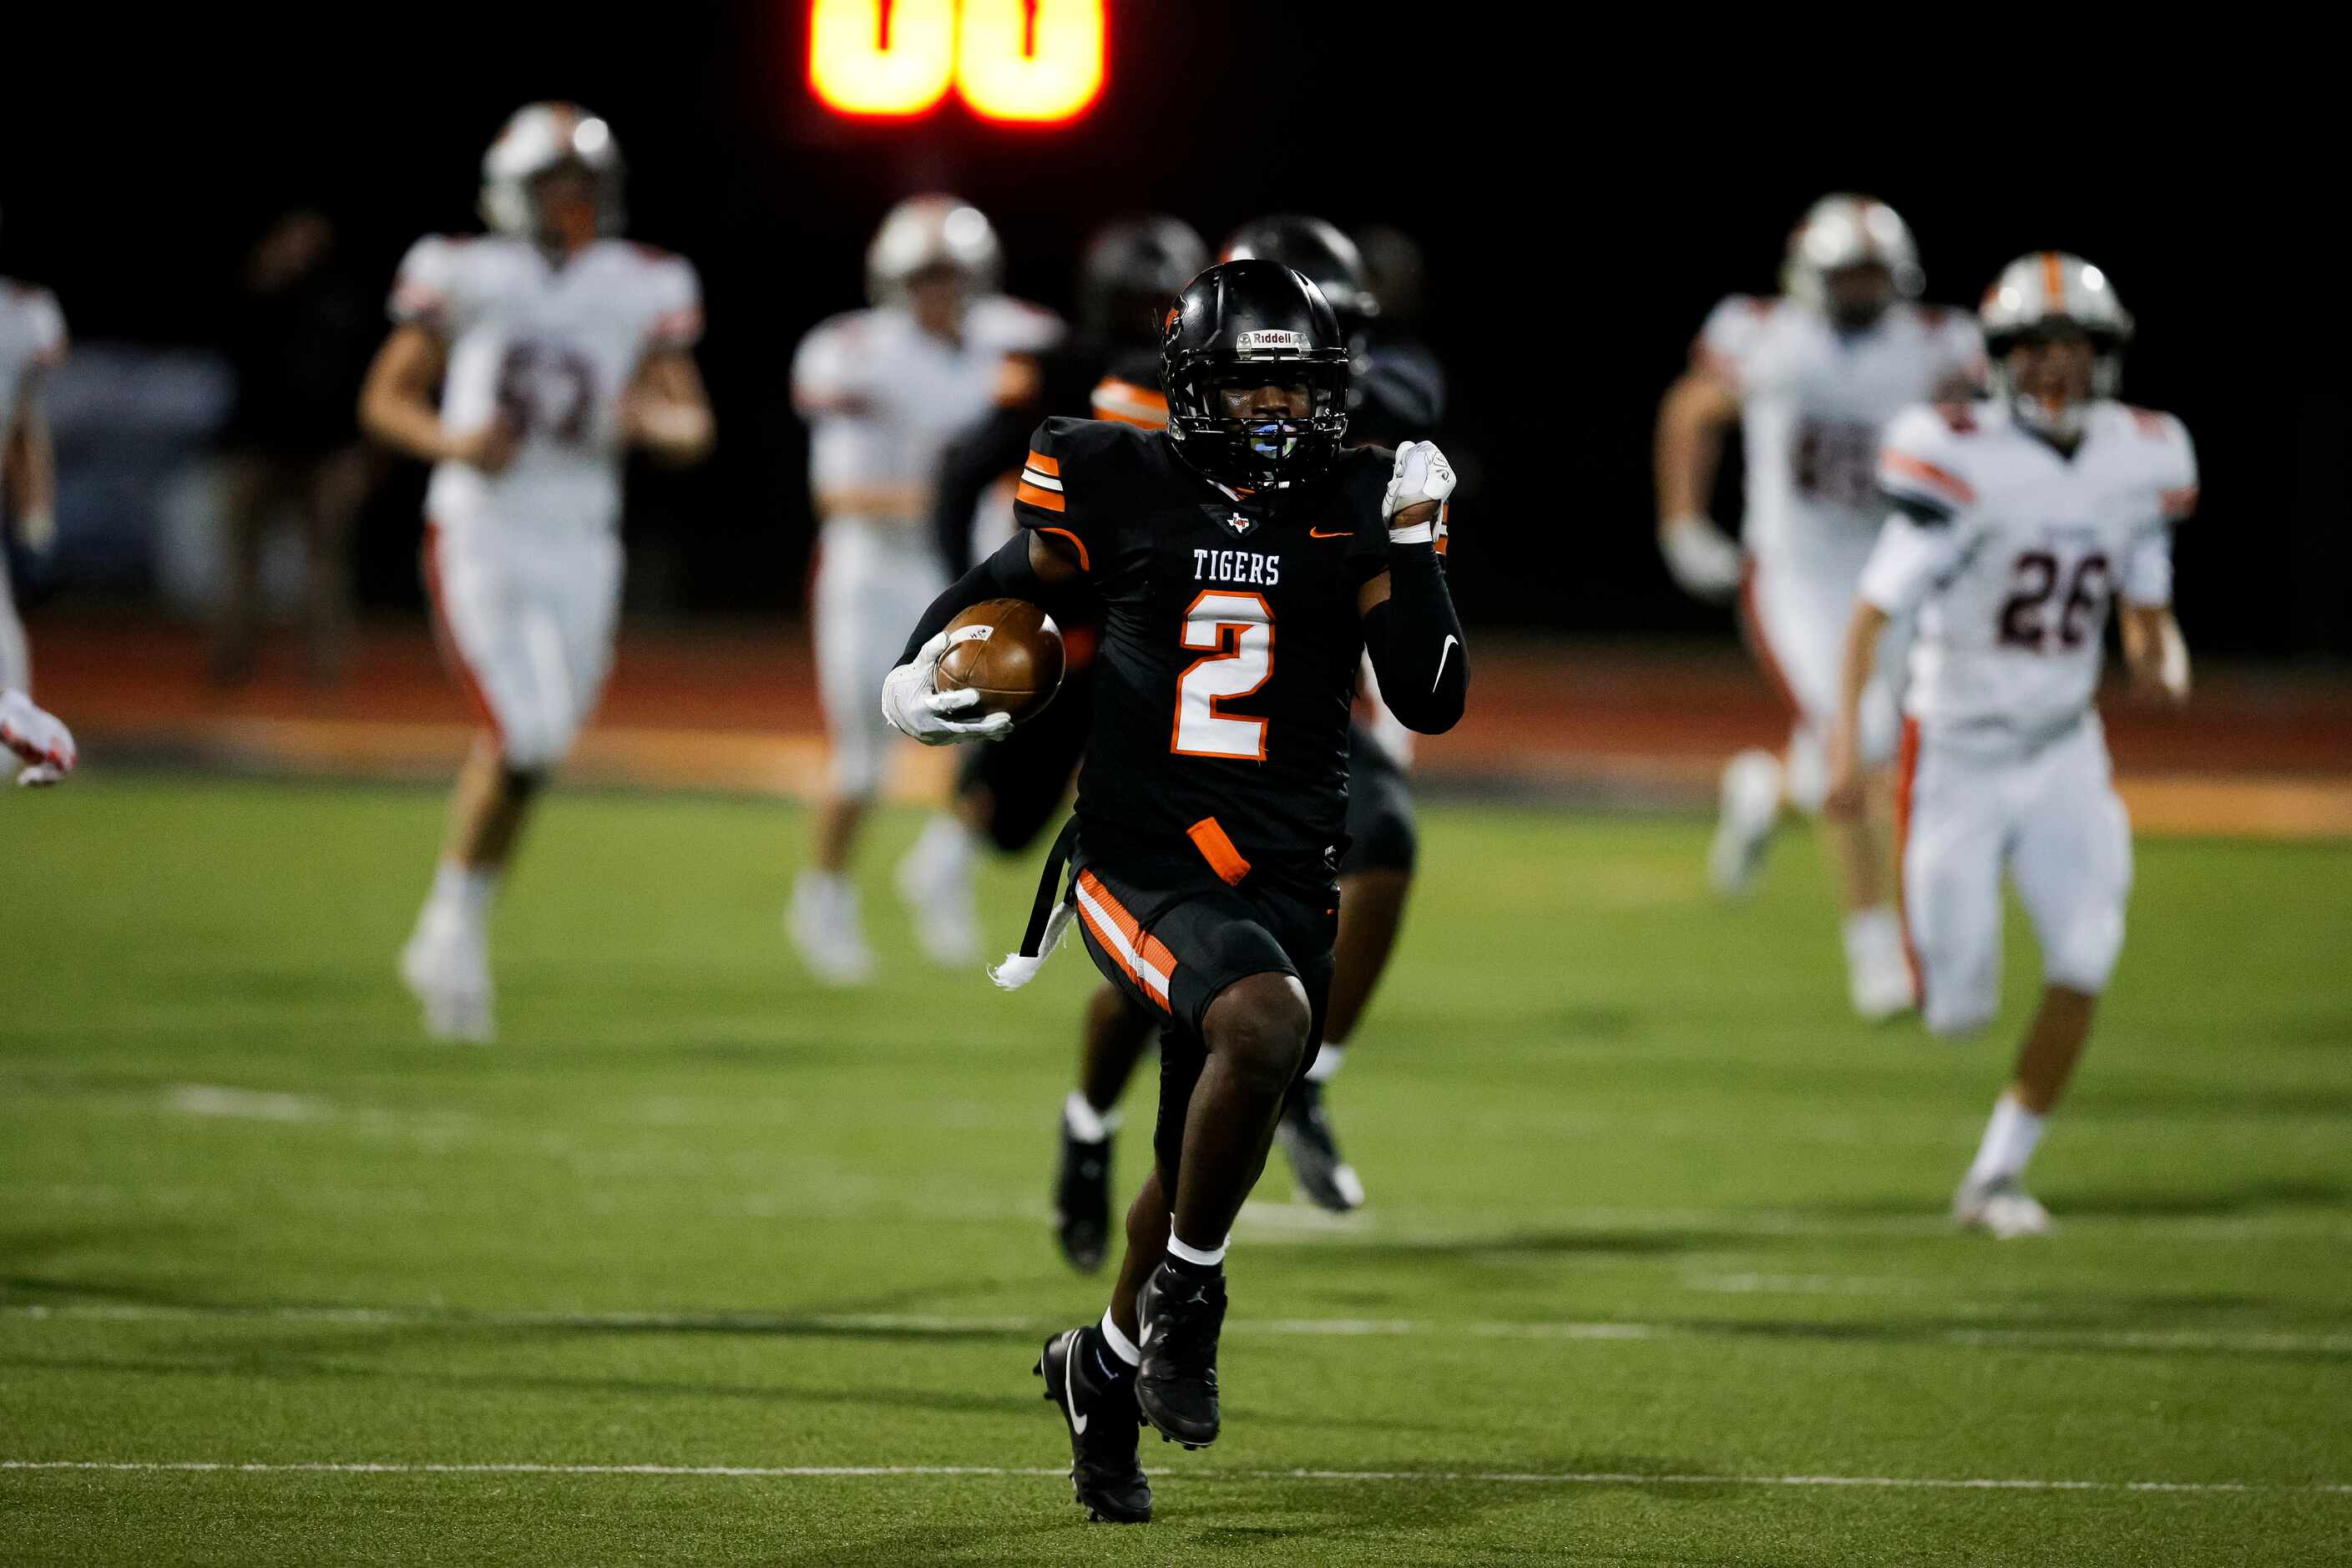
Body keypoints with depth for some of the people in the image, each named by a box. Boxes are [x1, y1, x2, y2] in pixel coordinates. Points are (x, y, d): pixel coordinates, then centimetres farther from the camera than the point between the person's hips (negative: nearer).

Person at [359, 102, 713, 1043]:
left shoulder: (641, 291, 7)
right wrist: (450, 442, -13)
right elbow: (385, 399, 6)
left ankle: (455, 939, 23)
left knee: (528, 753, 5)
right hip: (478, 535, -4)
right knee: (523, 737, -17)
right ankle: (454, 920, 2)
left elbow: (693, 426, 11)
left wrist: (655, 417, -12)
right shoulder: (467, 277, 0)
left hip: (578, 549, 4)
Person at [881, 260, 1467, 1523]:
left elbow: (1431, 704, 0)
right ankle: (1184, 1291, -12)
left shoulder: (1353, 508, 4)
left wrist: (1409, 544, -10)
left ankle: (1103, 1368, 38)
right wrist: (915, 676, -3)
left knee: (1204, 1156, 11)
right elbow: (999, 585, 15)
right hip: (1140, 861, -4)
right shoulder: (1121, 489, -1)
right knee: (1264, 1024, -32)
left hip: (1286, 879, 4)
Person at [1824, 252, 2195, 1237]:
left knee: (2085, 954, -16)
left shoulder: (2141, 462, -2)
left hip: (2062, 756, 4)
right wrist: (1847, 742, -27)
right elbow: (1874, 612, -17)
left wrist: (2164, 661, -13)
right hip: (1957, 755, -4)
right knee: (1958, 1010, -2)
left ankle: (1998, 1174, -1)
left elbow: (2149, 611, 10)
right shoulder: (1966, 462, -18)